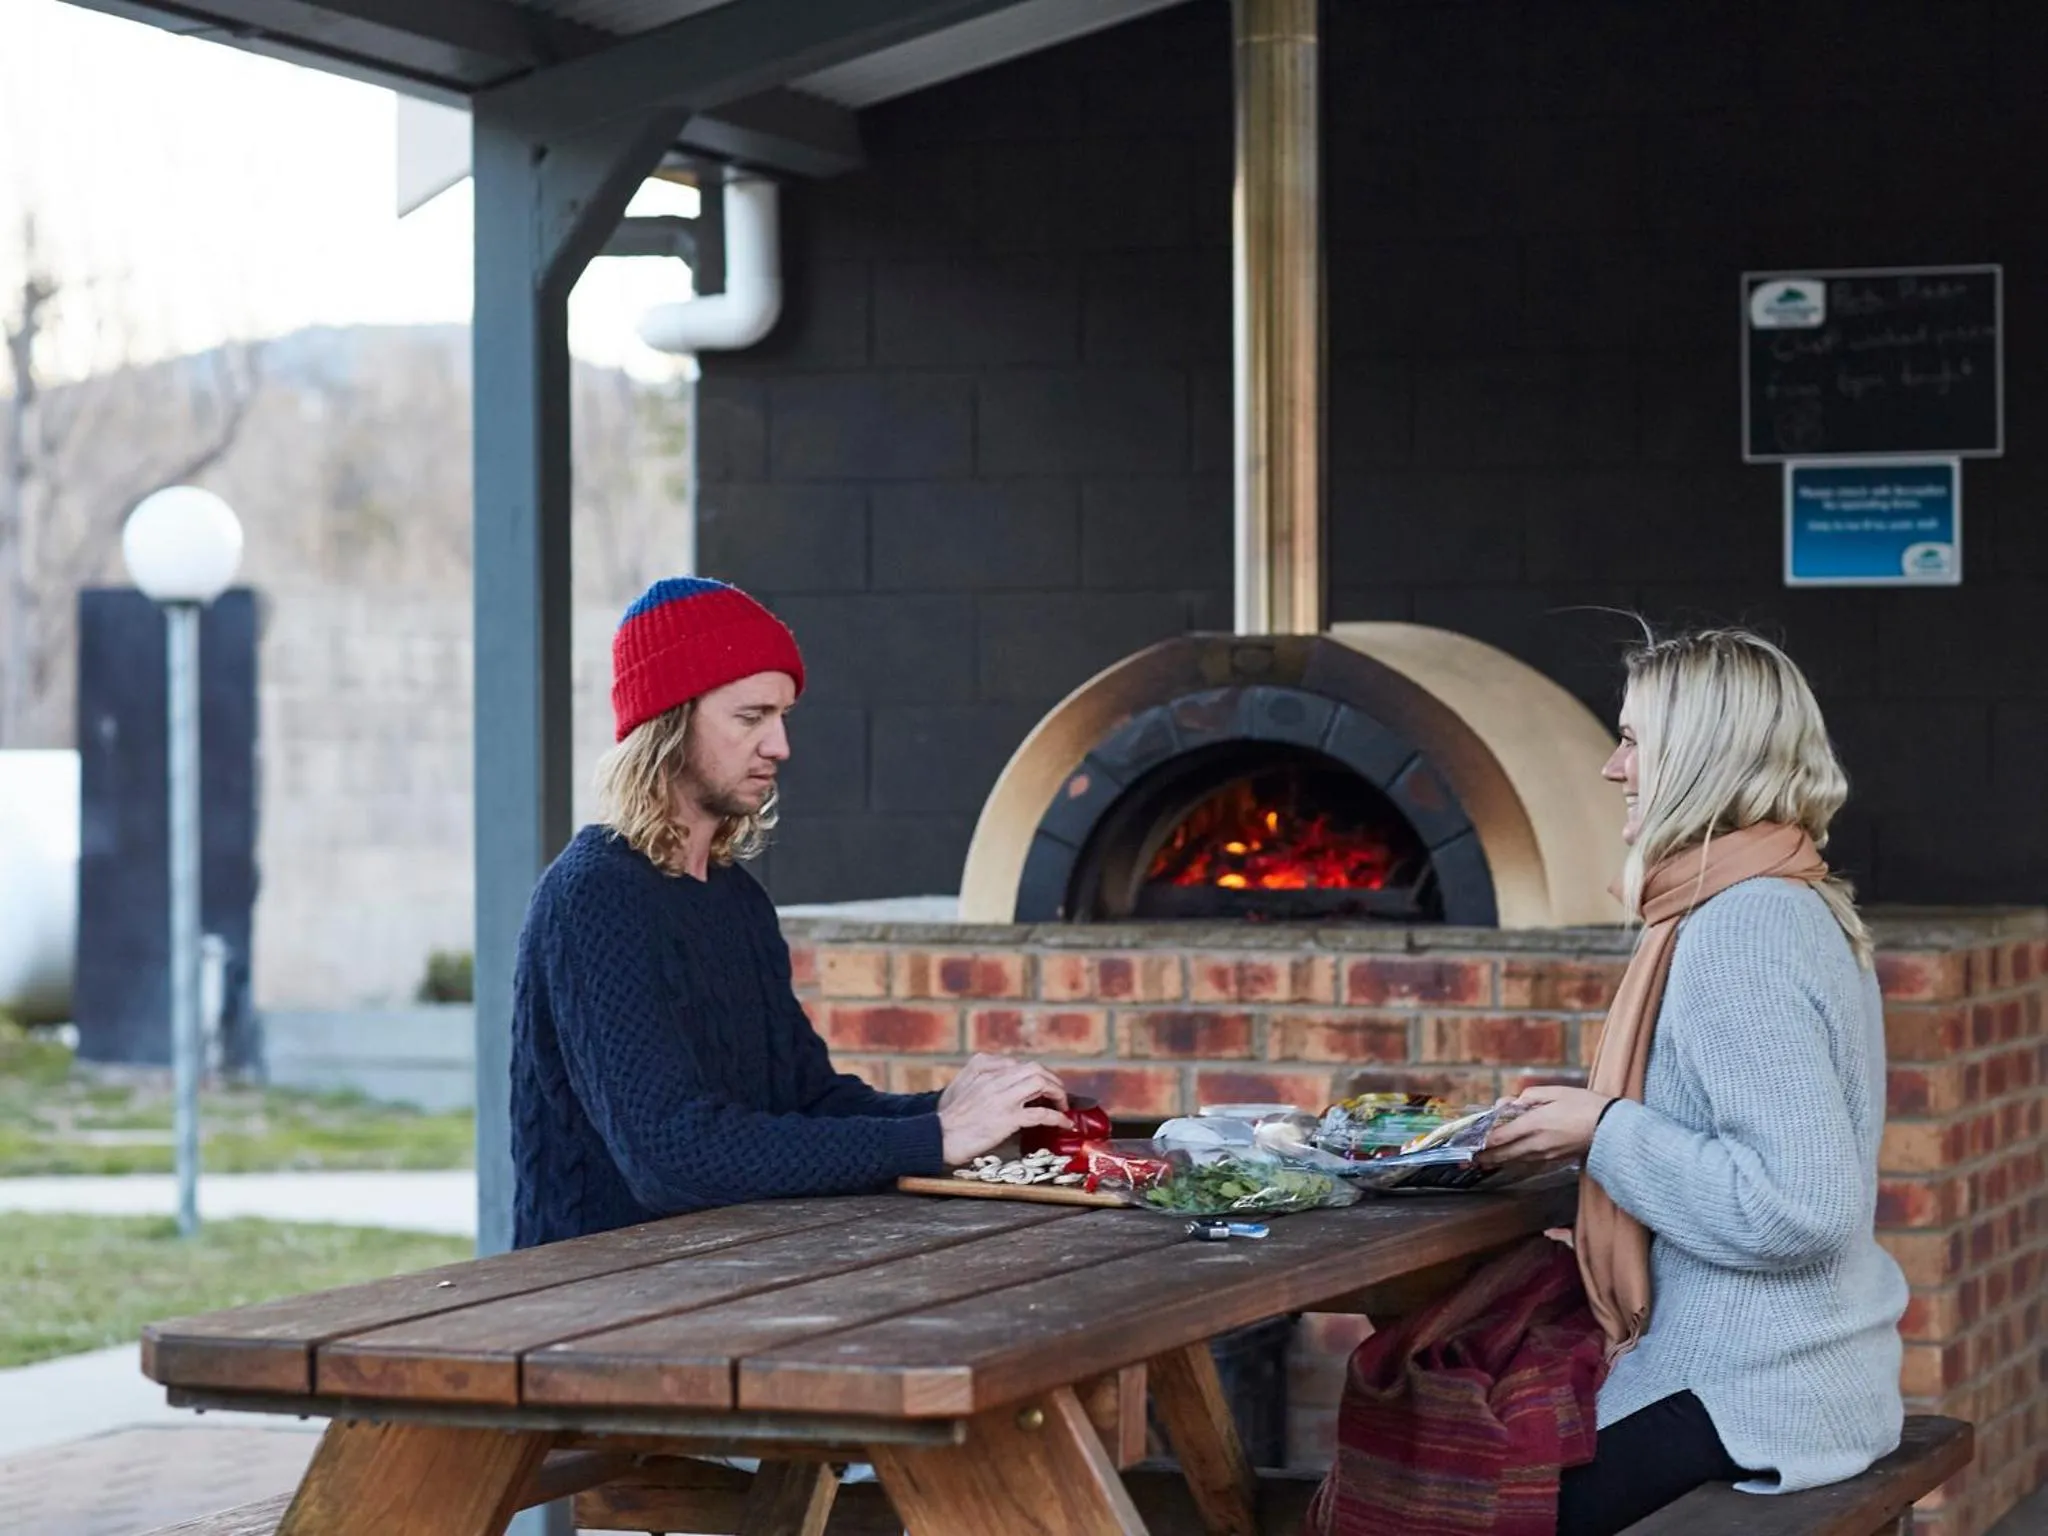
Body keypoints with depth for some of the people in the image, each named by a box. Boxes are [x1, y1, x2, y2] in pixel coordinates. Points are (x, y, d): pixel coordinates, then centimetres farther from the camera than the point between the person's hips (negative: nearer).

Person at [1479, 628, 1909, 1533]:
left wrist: (1606, 1134, -16)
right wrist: (1588, 1122, 11)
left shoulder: (1740, 931, -20)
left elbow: (1801, 1206, -26)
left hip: (1748, 1406, -10)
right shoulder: (1794, 905, 12)